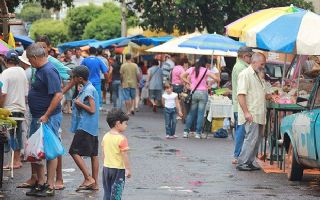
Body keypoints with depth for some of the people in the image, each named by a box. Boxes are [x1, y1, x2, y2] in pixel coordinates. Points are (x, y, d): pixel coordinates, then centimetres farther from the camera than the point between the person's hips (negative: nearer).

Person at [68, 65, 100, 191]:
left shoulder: (88, 90, -15)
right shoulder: (89, 88, 14)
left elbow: (92, 110, -20)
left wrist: (79, 103, -12)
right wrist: (78, 103, 11)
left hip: (85, 127, -10)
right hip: (92, 127, 10)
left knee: (74, 152, -8)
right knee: (93, 154, 9)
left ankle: (88, 178, -9)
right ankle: (95, 183, 12)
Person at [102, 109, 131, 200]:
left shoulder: (105, 136, 3)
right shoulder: (122, 138, -18)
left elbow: (104, 153, 10)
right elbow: (124, 155, -18)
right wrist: (128, 169, -11)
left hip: (106, 167, 6)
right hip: (118, 169, -6)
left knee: (107, 192, 14)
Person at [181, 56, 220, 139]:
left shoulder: (191, 69, 4)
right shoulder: (206, 71, -5)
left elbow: (182, 76, 7)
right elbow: (217, 79, -12)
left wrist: (189, 83, 8)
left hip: (193, 92, 3)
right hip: (203, 93, -3)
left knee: (191, 113, 11)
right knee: (200, 113, 2)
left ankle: (186, 131, 10)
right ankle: (198, 133, 2)